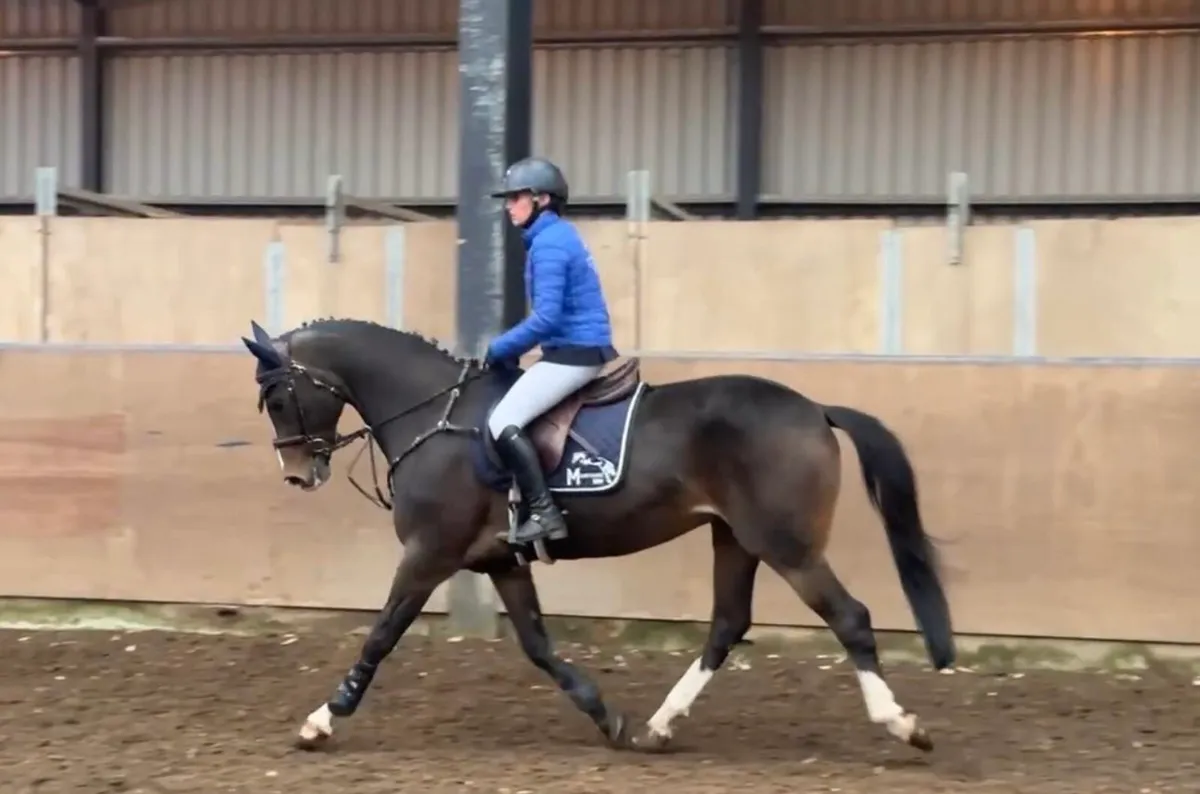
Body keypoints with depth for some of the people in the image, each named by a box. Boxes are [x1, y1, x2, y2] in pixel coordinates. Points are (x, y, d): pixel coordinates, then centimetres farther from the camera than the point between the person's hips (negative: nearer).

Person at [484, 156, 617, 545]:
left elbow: (546, 318, -23)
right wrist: (510, 347, 13)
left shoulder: (548, 243, -16)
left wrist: (500, 349, -11)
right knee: (510, 417, 20)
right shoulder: (560, 236, 16)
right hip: (581, 349, 11)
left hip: (573, 354, -11)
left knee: (503, 422, -15)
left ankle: (544, 514, -18)